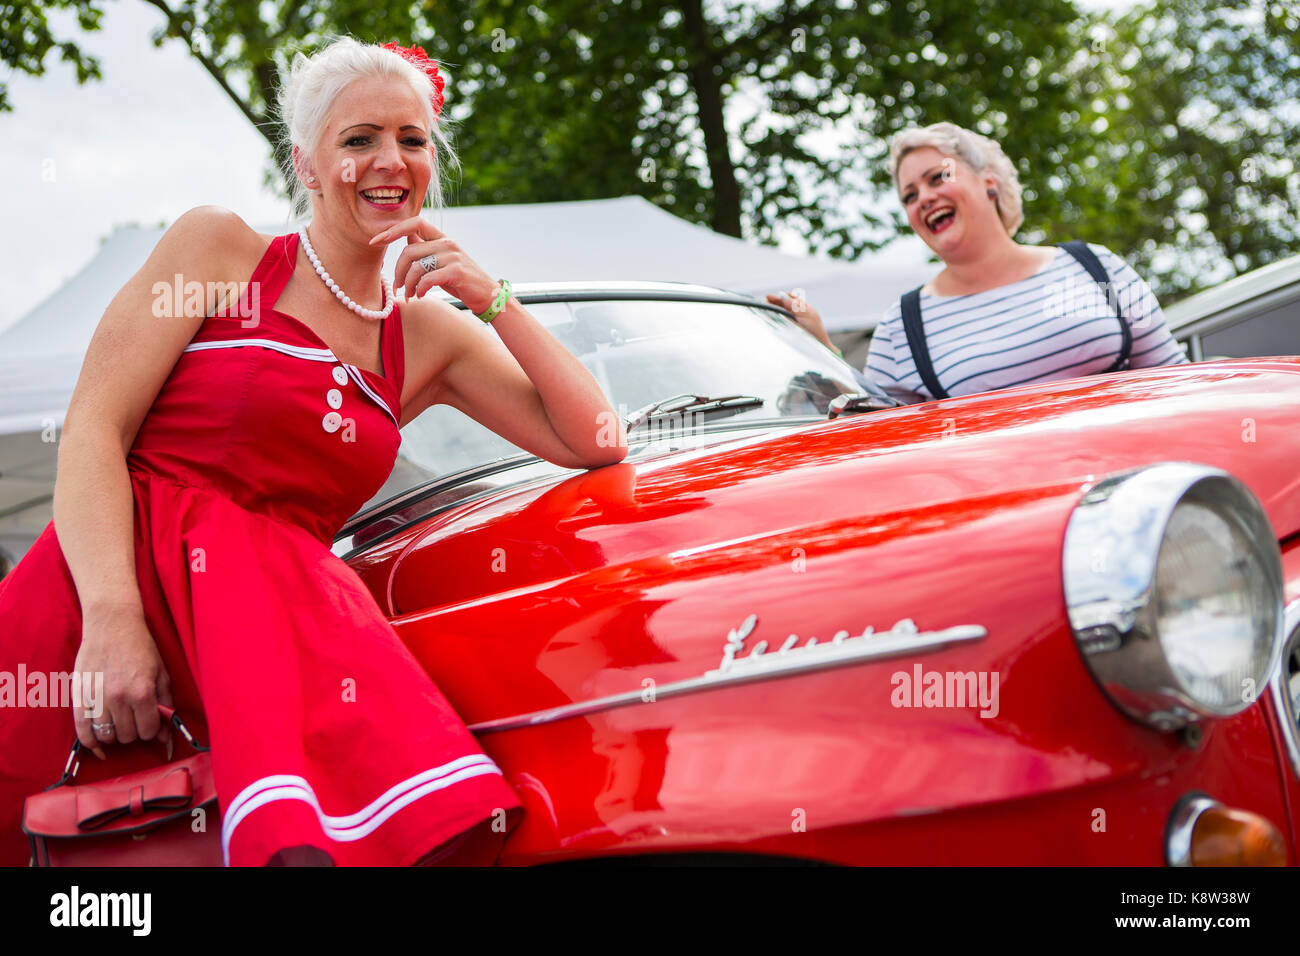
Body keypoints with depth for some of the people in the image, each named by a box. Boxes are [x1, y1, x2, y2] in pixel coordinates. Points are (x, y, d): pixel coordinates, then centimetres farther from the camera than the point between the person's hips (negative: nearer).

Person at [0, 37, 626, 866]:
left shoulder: (429, 336, 22)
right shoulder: (218, 248, 10)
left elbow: (594, 442, 15)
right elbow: (93, 429, -1)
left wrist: (494, 300, 5)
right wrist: (110, 614, -16)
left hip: (272, 590, 2)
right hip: (120, 559, -2)